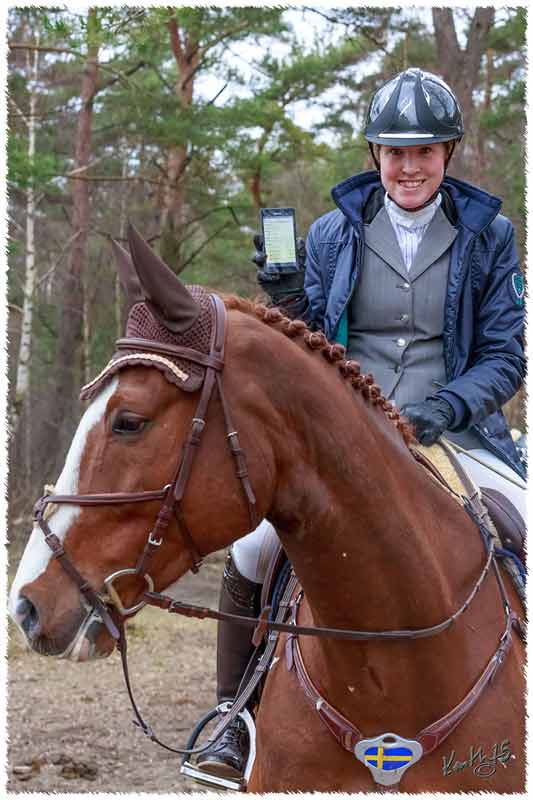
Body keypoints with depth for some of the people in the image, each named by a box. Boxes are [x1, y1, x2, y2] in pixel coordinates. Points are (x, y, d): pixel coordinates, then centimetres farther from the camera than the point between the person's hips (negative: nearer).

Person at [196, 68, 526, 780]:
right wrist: (285, 300, -11)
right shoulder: (333, 234, 5)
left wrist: (443, 408, -18)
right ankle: (239, 726, 5)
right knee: (249, 557, -17)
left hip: (457, 435, -1)